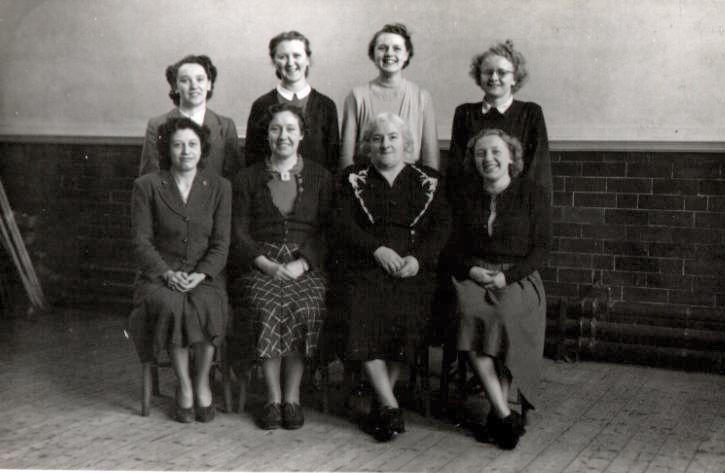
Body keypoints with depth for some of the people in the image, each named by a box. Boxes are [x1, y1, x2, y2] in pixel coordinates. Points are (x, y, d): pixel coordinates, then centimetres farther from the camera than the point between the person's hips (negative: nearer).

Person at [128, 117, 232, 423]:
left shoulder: (219, 187, 7)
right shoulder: (147, 186, 3)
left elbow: (221, 244, 3)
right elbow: (141, 241, -1)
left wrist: (201, 274, -15)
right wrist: (167, 273, -17)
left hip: (205, 274, 1)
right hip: (161, 272, -1)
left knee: (207, 305, -32)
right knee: (170, 304, -34)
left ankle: (202, 383, -11)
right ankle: (183, 385, -16)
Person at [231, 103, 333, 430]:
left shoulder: (320, 178, 13)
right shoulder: (248, 179, 13)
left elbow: (327, 231, 6)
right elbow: (239, 233, 6)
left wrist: (302, 264, -11)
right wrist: (268, 265, -11)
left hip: (306, 265, 0)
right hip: (261, 264, 0)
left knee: (304, 306, -31)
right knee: (267, 305, -31)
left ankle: (292, 396, -17)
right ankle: (273, 397, -20)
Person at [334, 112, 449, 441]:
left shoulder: (427, 182, 17)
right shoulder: (354, 180, 16)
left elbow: (442, 227, 8)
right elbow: (343, 225, 4)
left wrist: (418, 257, -10)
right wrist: (378, 248, -11)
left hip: (412, 269, 0)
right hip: (365, 266, 0)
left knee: (407, 315, -29)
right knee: (365, 312, -29)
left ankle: (382, 404, -14)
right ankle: (390, 406, -24)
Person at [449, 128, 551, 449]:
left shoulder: (532, 194, 6)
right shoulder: (465, 194, 16)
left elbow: (541, 248, 1)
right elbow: (456, 244, 16)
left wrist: (508, 276, -13)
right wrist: (471, 269, -5)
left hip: (518, 277, -2)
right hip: (473, 275, 2)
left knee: (504, 315, -35)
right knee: (471, 315, -31)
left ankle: (499, 410, -24)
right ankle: (505, 414, -30)